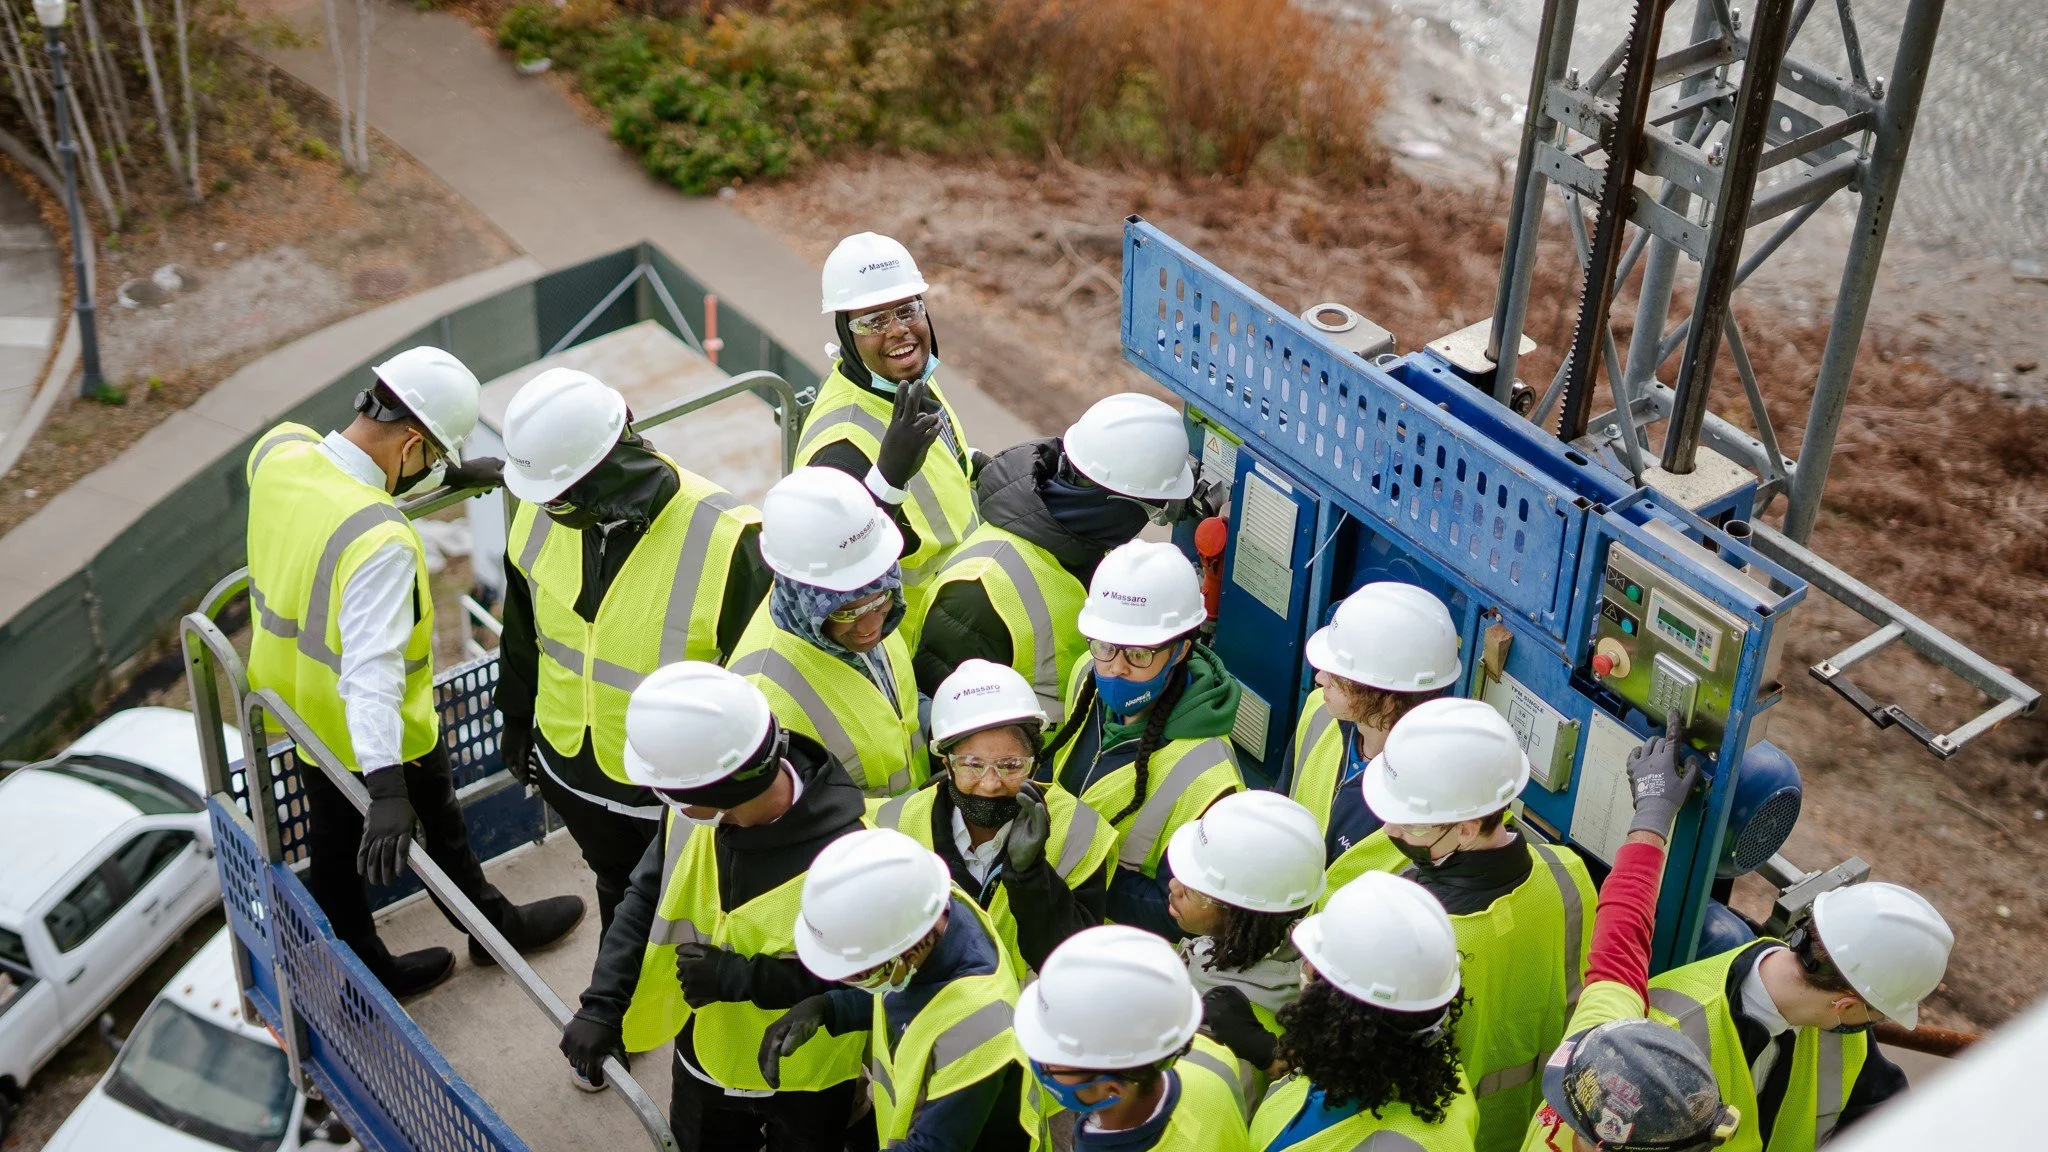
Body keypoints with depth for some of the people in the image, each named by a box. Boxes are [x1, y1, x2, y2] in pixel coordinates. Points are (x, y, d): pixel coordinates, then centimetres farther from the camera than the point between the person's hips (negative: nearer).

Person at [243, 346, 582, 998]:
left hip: (299, 696, 7)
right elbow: (372, 668, -46)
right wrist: (387, 790, -50)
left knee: (332, 842, 23)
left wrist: (451, 475, 9)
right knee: (439, 828, 21)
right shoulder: (381, 541, -39)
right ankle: (493, 927, 46)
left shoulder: (278, 450, -16)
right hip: (377, 727, -7)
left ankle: (363, 969, 42)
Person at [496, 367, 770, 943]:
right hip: (571, 769, 6)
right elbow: (523, 625, 6)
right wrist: (518, 718, 17)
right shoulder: (543, 511, -14)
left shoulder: (724, 542, -33)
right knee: (619, 895, 31)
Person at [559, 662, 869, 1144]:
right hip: (707, 1050, 4)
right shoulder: (695, 807, -21)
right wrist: (603, 1005, -18)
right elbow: (646, 898, -9)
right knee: (698, 1139, 28)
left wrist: (735, 978, -30)